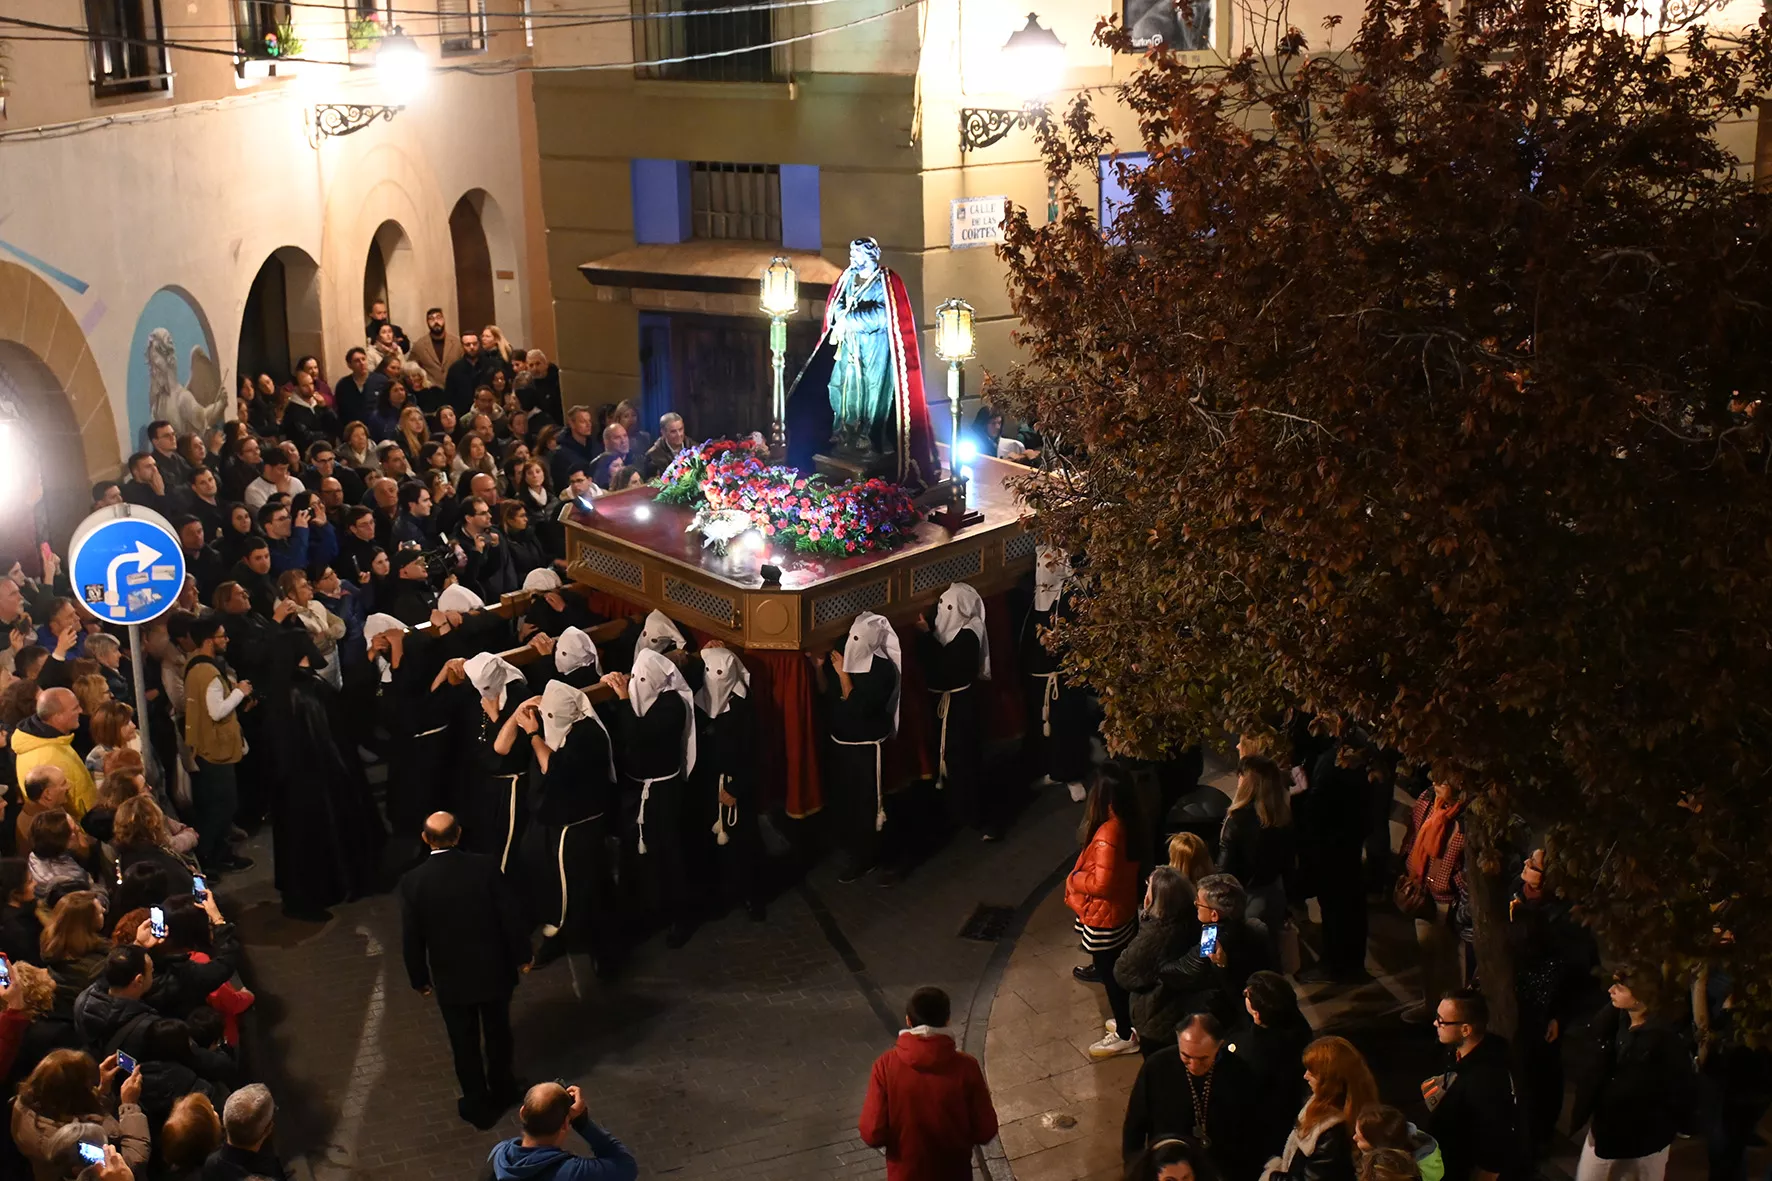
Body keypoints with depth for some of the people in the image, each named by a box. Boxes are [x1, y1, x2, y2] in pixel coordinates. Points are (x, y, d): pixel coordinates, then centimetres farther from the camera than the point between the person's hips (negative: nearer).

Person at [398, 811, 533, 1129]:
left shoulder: (412, 882, -17)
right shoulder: (486, 867, -18)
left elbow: (411, 938, -9)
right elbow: (511, 916, -11)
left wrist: (420, 978, 6)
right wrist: (522, 955, 5)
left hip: (451, 978, -1)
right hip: (494, 970, 1)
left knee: (465, 1043, 16)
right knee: (498, 1032, 23)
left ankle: (478, 1106, 29)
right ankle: (502, 1090, 42)